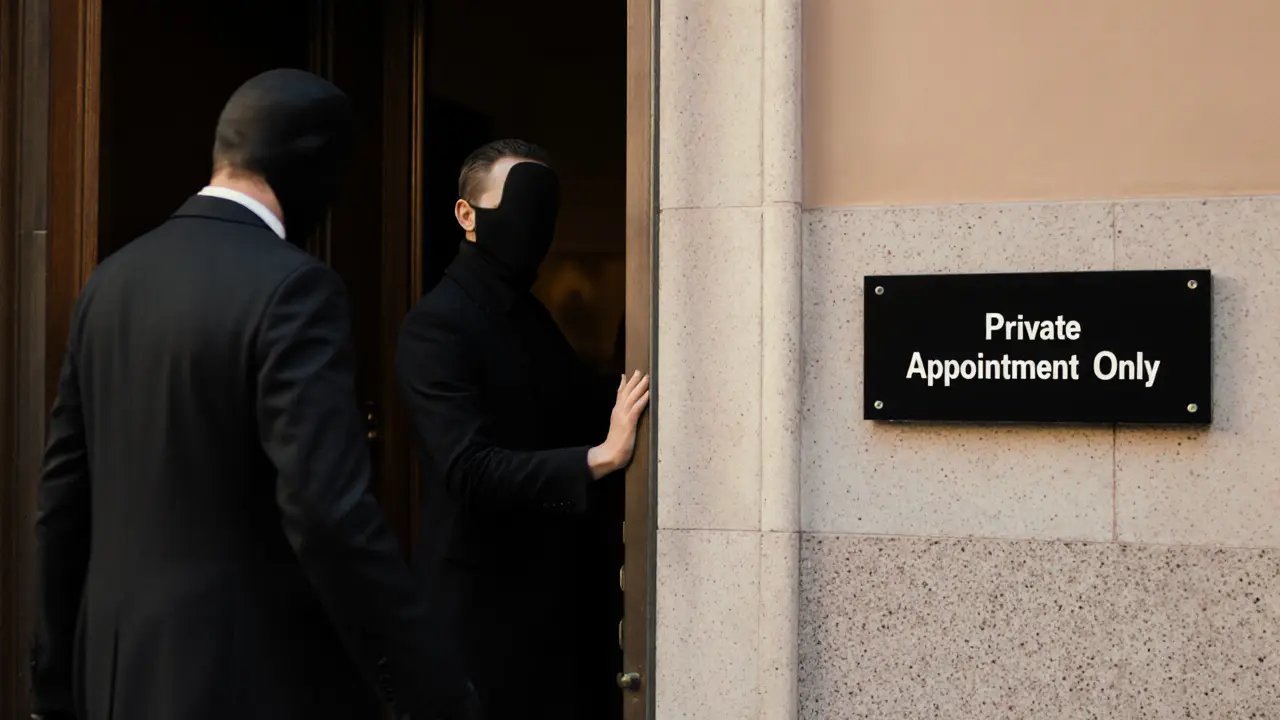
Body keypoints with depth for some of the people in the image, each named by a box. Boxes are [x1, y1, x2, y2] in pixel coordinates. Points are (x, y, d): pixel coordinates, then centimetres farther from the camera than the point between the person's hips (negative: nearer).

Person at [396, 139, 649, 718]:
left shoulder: (532, 317, 14)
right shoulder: (435, 326, -14)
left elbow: (579, 418, 12)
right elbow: (469, 469, -24)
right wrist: (599, 459, -32)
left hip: (560, 591, 8)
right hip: (487, 600, -8)